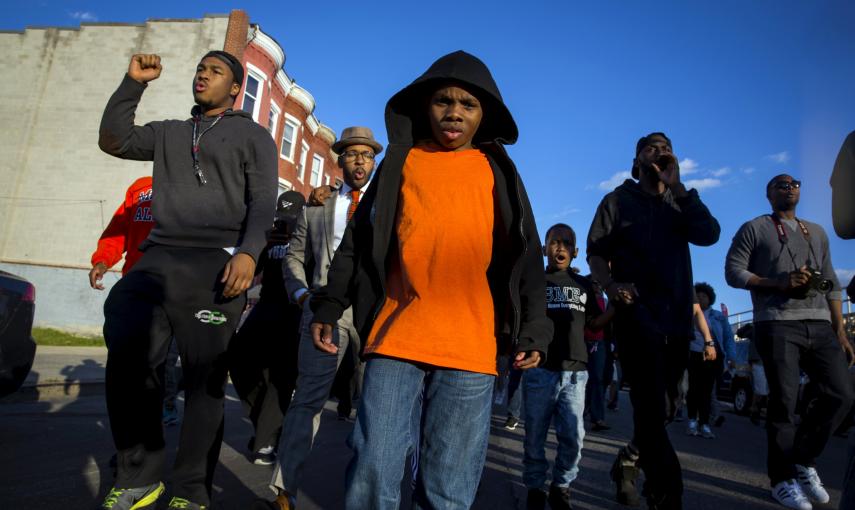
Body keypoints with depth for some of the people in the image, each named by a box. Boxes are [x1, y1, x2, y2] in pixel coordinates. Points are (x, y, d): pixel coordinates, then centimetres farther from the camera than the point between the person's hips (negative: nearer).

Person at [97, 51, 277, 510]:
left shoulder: (252, 136, 12)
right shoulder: (168, 133, 27)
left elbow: (263, 201, -1)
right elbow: (114, 140, 16)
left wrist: (249, 251, -17)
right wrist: (133, 84, 13)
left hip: (216, 264, -4)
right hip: (158, 260, 4)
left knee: (204, 379, -2)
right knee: (126, 356, -10)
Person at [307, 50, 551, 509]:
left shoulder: (496, 171, 11)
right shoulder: (402, 160, 12)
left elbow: (524, 255, 10)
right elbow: (359, 239, 13)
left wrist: (532, 330, 4)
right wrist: (330, 305, 8)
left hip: (470, 348, 0)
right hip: (395, 337, 1)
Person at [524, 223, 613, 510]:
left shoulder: (583, 285, 15)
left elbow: (594, 324, 15)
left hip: (575, 371, 3)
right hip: (540, 369, -2)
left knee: (573, 436, 3)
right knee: (535, 437, 5)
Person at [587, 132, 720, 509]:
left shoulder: (680, 203, 15)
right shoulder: (619, 200, 6)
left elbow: (709, 234, -5)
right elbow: (595, 251, -2)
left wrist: (676, 185, -9)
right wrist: (610, 284, -22)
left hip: (677, 319, 5)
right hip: (637, 315, -5)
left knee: (662, 410, 13)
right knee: (652, 410, -13)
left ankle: (626, 463, 34)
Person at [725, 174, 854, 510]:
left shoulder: (817, 232, 22)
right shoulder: (754, 229, 6)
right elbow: (733, 272, -3)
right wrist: (779, 284, -15)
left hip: (819, 325, 6)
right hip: (776, 325, -5)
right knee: (784, 401, -4)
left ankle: (803, 461, 18)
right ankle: (783, 478, 10)